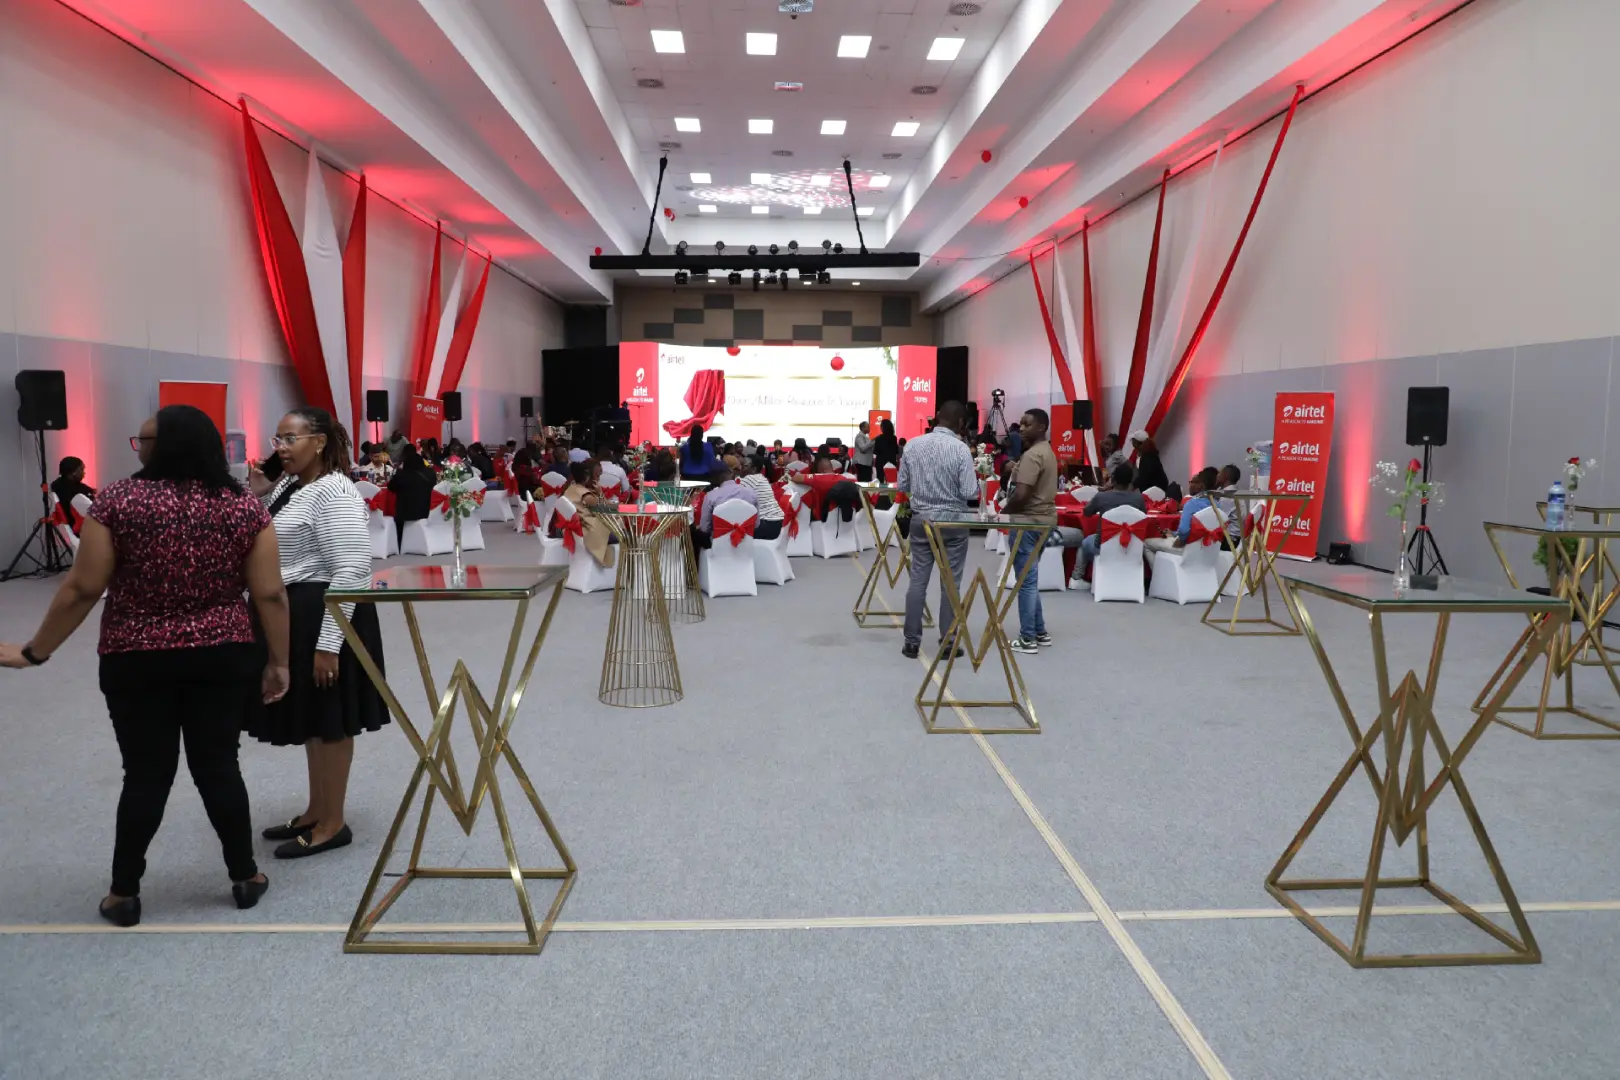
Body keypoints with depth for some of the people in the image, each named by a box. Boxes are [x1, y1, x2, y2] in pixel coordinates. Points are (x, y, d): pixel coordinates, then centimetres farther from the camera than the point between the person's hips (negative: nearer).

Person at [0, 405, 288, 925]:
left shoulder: (118, 500, -8)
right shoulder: (244, 506, -4)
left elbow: (83, 588, -7)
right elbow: (271, 594, -6)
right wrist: (278, 661, 3)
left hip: (136, 661, -1)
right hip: (222, 658, 1)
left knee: (146, 771, 9)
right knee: (219, 765, 11)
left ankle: (124, 892, 20)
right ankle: (245, 877, 19)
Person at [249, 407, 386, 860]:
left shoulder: (335, 494, -19)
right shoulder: (287, 486, 12)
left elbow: (351, 573, -24)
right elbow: (265, 547, 23)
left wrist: (328, 644, -24)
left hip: (324, 617, -10)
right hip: (291, 615, 10)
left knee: (329, 722, 2)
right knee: (310, 719, 18)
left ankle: (333, 825, 14)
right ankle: (315, 812, 31)